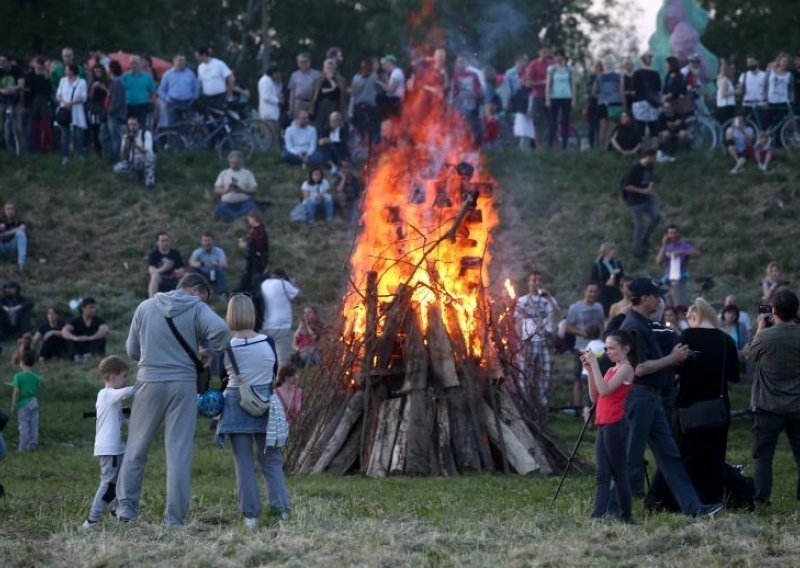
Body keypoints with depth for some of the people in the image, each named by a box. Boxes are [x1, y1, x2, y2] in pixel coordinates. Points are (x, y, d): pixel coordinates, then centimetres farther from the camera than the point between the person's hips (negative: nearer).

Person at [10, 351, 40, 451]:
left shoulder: (18, 377, -12)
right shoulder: (36, 378, 1)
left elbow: (16, 392, -12)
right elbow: (37, 392, 9)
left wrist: (13, 406, -6)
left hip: (23, 403, -4)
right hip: (34, 403, 4)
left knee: (24, 425, 1)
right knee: (34, 424, 10)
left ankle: (23, 446, 4)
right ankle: (33, 444, 15)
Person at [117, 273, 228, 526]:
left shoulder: (146, 307, 7)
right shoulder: (196, 308, -2)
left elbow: (132, 349, 9)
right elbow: (220, 329, -21)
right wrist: (210, 353, -4)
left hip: (149, 382, 2)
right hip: (183, 384, -2)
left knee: (136, 448, 13)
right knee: (179, 452, 1)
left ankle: (126, 506, 9)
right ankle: (175, 518, 0)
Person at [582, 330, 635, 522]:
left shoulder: (625, 369, -7)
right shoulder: (611, 370, 18)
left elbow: (604, 390, -20)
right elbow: (595, 397, 15)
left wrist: (595, 364, -16)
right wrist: (590, 370, 8)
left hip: (615, 425, -9)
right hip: (603, 425, 9)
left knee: (619, 472, -3)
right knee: (602, 474, 1)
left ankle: (625, 515, 2)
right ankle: (598, 514, -4)